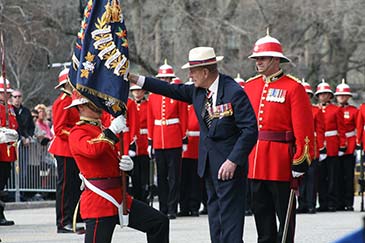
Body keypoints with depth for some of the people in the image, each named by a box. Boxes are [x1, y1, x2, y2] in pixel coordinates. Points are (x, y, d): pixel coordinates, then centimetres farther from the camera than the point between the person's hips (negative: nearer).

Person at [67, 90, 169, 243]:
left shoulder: (102, 130, 21)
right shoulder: (78, 132, -8)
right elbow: (92, 149, -30)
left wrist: (127, 164, 3)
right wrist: (113, 130, -25)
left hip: (119, 197, 9)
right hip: (98, 203, -9)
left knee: (160, 222, 5)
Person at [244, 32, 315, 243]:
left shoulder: (293, 87, -6)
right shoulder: (250, 86, 11)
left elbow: (304, 128, -9)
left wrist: (300, 161, -14)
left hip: (281, 163, -5)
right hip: (254, 163, 6)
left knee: (285, 214, 3)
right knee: (261, 212, 11)